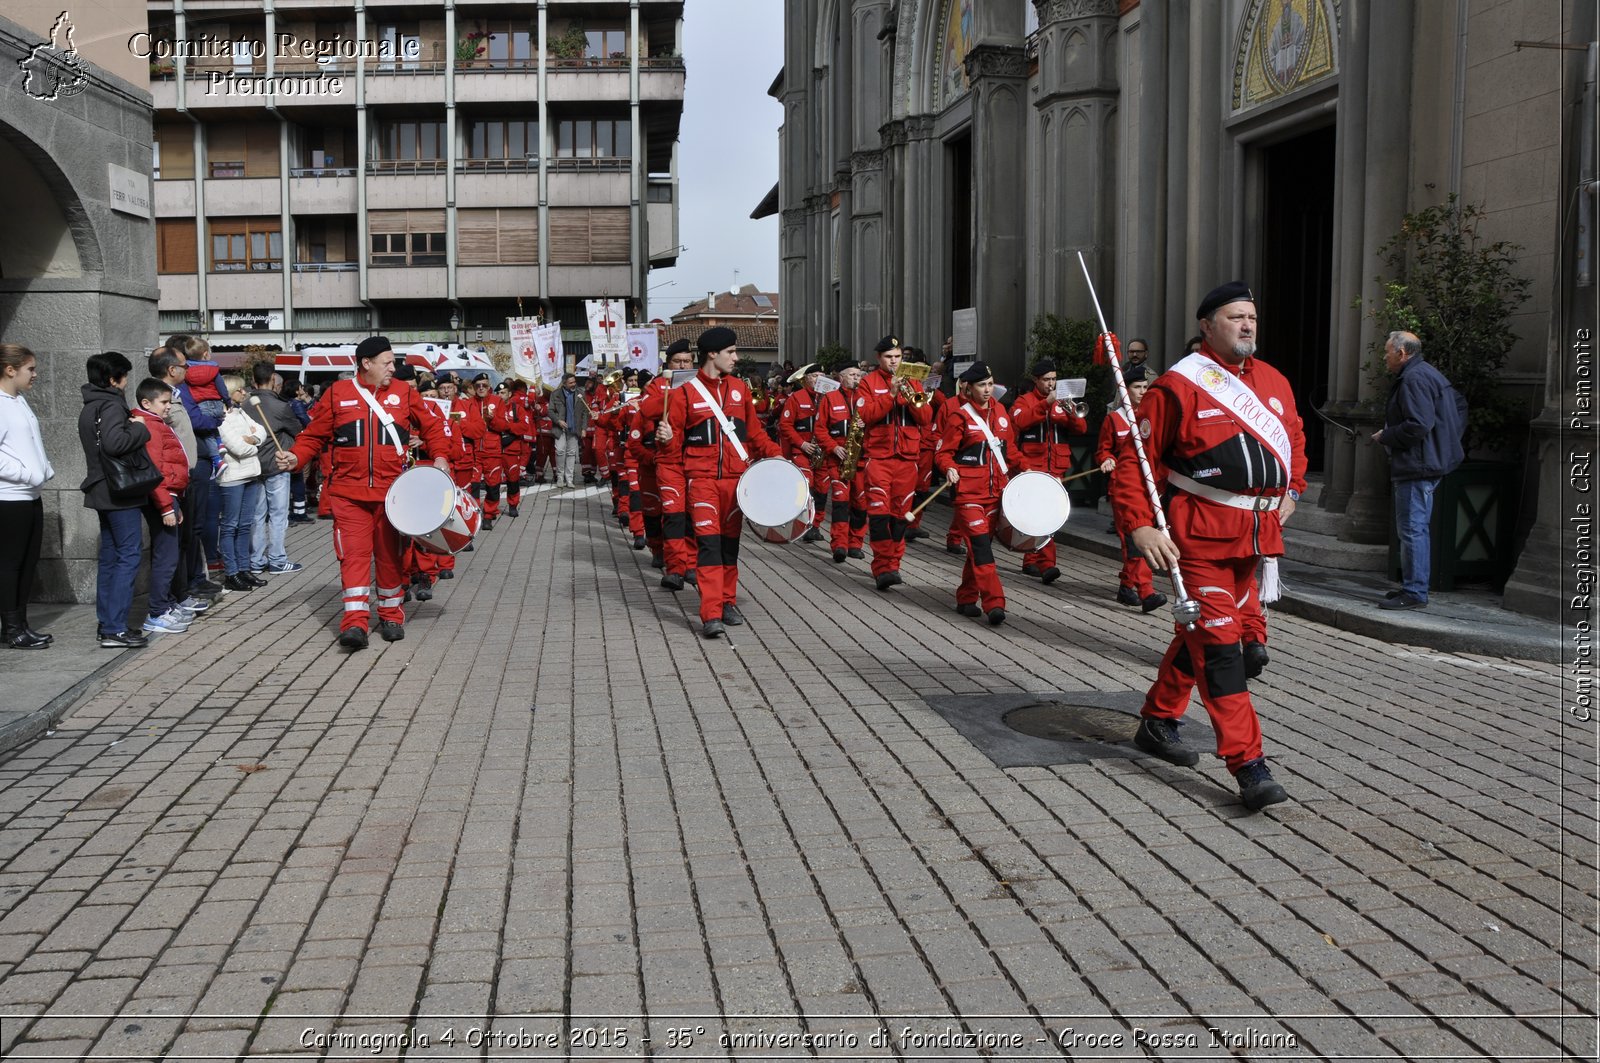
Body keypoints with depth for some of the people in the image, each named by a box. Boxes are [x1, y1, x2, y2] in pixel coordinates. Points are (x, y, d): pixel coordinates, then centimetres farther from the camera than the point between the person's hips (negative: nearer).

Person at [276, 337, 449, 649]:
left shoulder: (403, 393, 7)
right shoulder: (337, 394, 4)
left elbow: (432, 425, 13)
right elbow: (314, 435, 7)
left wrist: (440, 456, -2)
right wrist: (295, 457, -10)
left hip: (391, 492, 2)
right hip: (349, 492, -1)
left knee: (390, 555, 9)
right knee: (354, 555, -9)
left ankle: (391, 616, 22)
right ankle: (355, 622, -11)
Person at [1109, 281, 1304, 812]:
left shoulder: (1274, 382, 12)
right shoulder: (1178, 385, -9)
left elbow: (1294, 439, 30)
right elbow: (1133, 460, -9)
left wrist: (1290, 491, 16)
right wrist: (1139, 526, -18)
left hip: (1257, 531, 7)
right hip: (1199, 534, -7)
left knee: (1199, 633, 17)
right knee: (1218, 643, -10)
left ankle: (1158, 722, 35)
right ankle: (1249, 765, -10)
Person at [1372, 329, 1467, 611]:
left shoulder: (1414, 379, -16)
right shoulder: (1427, 373, 18)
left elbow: (1418, 425, -25)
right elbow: (1460, 405, 27)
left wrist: (1384, 436, -12)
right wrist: (1450, 440, 23)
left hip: (1417, 466, -11)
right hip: (1428, 462, 11)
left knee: (1412, 530, -8)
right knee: (1413, 530, 16)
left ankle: (1414, 593, -6)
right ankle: (1413, 587, 23)